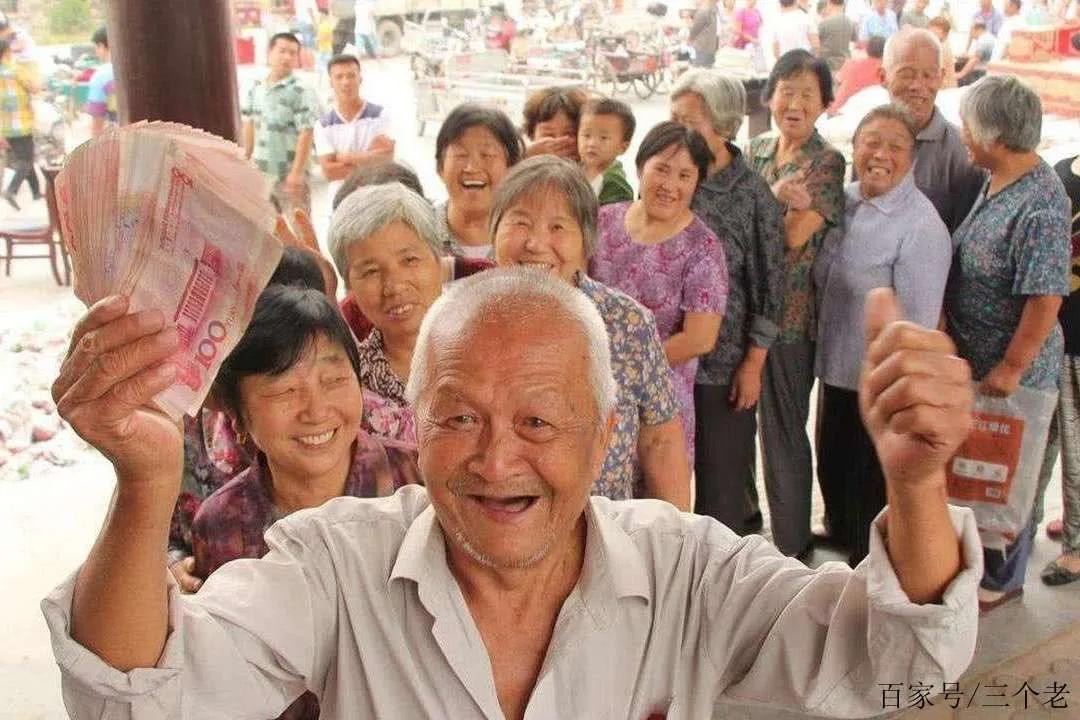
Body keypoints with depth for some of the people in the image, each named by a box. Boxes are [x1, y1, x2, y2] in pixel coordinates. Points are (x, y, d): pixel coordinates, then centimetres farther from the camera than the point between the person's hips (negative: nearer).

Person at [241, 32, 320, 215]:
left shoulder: (301, 92, -11)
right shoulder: (255, 89, 9)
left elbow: (305, 134, -15)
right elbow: (250, 125, 17)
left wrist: (297, 172, -20)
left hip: (289, 174, -7)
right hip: (261, 173, 7)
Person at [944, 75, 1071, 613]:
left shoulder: (1039, 206, -25)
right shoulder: (995, 184, 2)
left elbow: (1045, 301, -25)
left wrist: (1010, 368, -20)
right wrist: (950, 333, 14)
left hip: (1014, 368, -8)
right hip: (970, 357, 8)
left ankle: (1000, 579, 27)